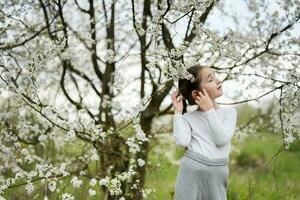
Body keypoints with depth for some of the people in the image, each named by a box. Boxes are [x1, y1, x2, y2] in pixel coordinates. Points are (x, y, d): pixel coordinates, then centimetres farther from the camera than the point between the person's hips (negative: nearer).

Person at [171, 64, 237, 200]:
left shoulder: (229, 112, 5)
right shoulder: (188, 117, 4)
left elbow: (222, 139, -10)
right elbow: (182, 142, -12)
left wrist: (209, 110, -7)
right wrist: (178, 112, -5)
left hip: (216, 175, 1)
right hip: (190, 171, -1)